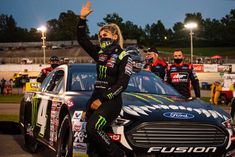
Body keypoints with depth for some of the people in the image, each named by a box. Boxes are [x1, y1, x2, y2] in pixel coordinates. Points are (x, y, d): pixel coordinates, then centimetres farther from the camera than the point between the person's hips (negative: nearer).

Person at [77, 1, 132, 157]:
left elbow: (122, 84, -13)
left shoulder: (124, 57, -4)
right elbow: (82, 39, 16)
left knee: (93, 129, -27)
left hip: (111, 101, -7)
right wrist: (82, 18, 4)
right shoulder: (100, 53, 14)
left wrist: (102, 100, -16)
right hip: (96, 98, 7)